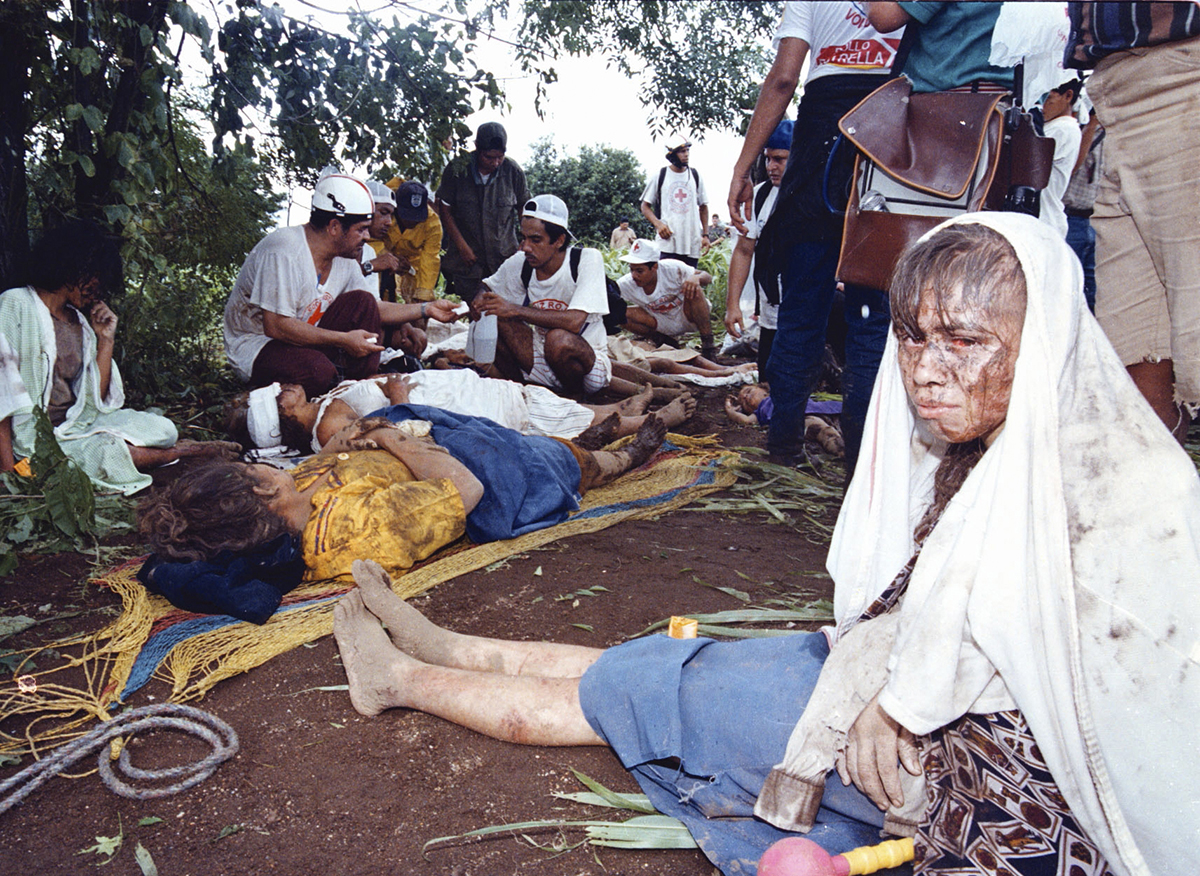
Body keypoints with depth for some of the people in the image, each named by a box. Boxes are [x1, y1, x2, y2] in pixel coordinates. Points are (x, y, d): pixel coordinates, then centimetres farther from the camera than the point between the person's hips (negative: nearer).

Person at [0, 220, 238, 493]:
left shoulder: (78, 322, 15)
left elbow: (95, 400, 9)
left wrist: (106, 339, 3)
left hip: (76, 424, 6)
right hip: (32, 438, -6)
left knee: (163, 429, -18)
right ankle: (182, 451, -9)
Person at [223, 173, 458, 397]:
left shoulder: (345, 258, 0)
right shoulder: (284, 251, -25)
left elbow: (371, 309, 12)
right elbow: (276, 326, -28)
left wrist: (426, 309, 3)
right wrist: (344, 340, -27)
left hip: (304, 341, 8)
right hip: (255, 346, -8)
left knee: (362, 301, -8)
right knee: (319, 372, -36)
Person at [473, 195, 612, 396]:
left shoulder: (588, 260, -16)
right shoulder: (519, 264, -4)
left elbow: (574, 322, -29)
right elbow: (487, 286, 14)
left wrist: (515, 310, -30)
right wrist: (480, 299, -11)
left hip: (589, 361, -4)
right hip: (542, 358, 4)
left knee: (559, 339, -36)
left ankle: (575, 397, -7)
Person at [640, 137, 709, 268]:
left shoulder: (695, 176, 13)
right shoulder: (659, 176, 4)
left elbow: (703, 207, 19)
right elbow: (645, 206, 7)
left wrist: (705, 235, 9)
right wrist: (657, 224, -12)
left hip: (693, 244, 3)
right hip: (667, 241, -3)